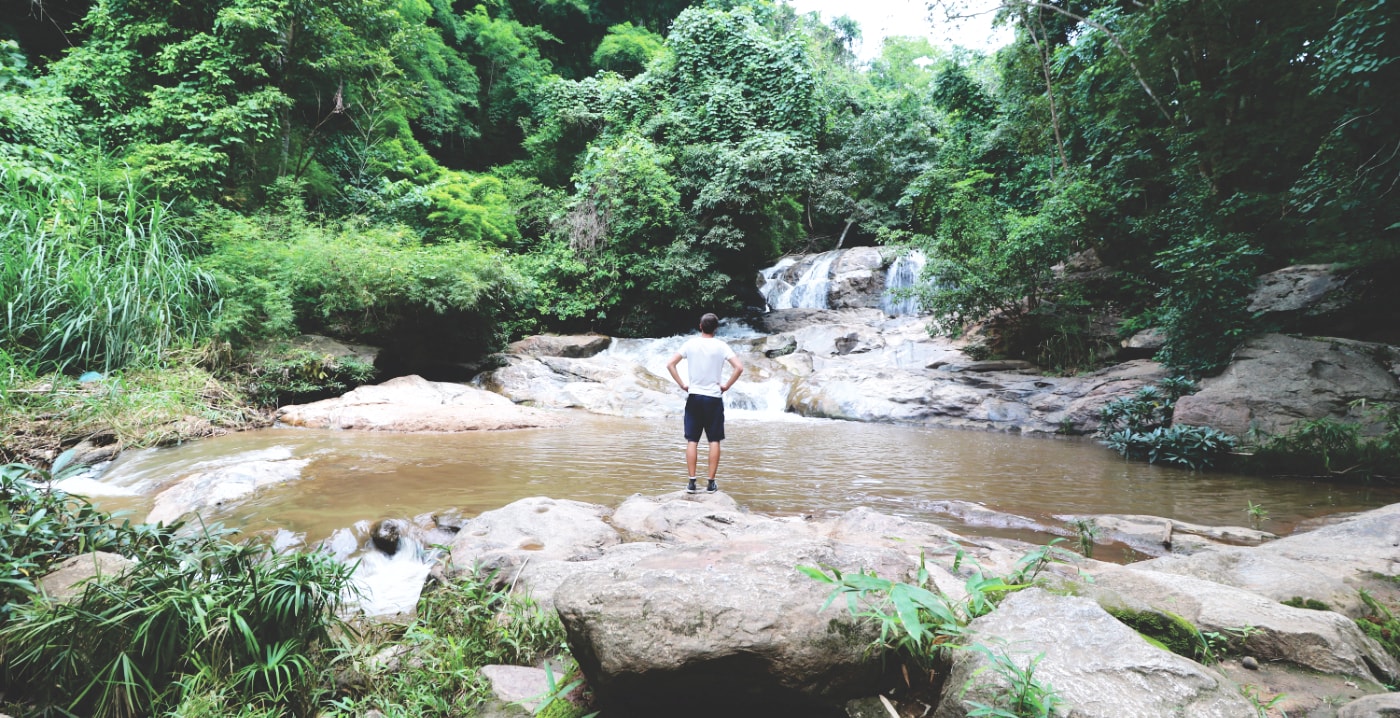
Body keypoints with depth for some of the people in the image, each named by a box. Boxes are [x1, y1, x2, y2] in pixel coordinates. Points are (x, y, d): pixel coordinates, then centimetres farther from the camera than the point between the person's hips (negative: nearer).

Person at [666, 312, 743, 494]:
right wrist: (726, 386, -3)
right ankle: (711, 483, 7)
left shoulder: (690, 344, 1)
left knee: (692, 441, 6)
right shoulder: (720, 346, -4)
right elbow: (739, 367, -14)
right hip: (714, 398, -1)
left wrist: (682, 385, 4)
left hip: (694, 397, 1)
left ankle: (692, 482, 5)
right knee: (714, 441, 6)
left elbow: (670, 365, -2)